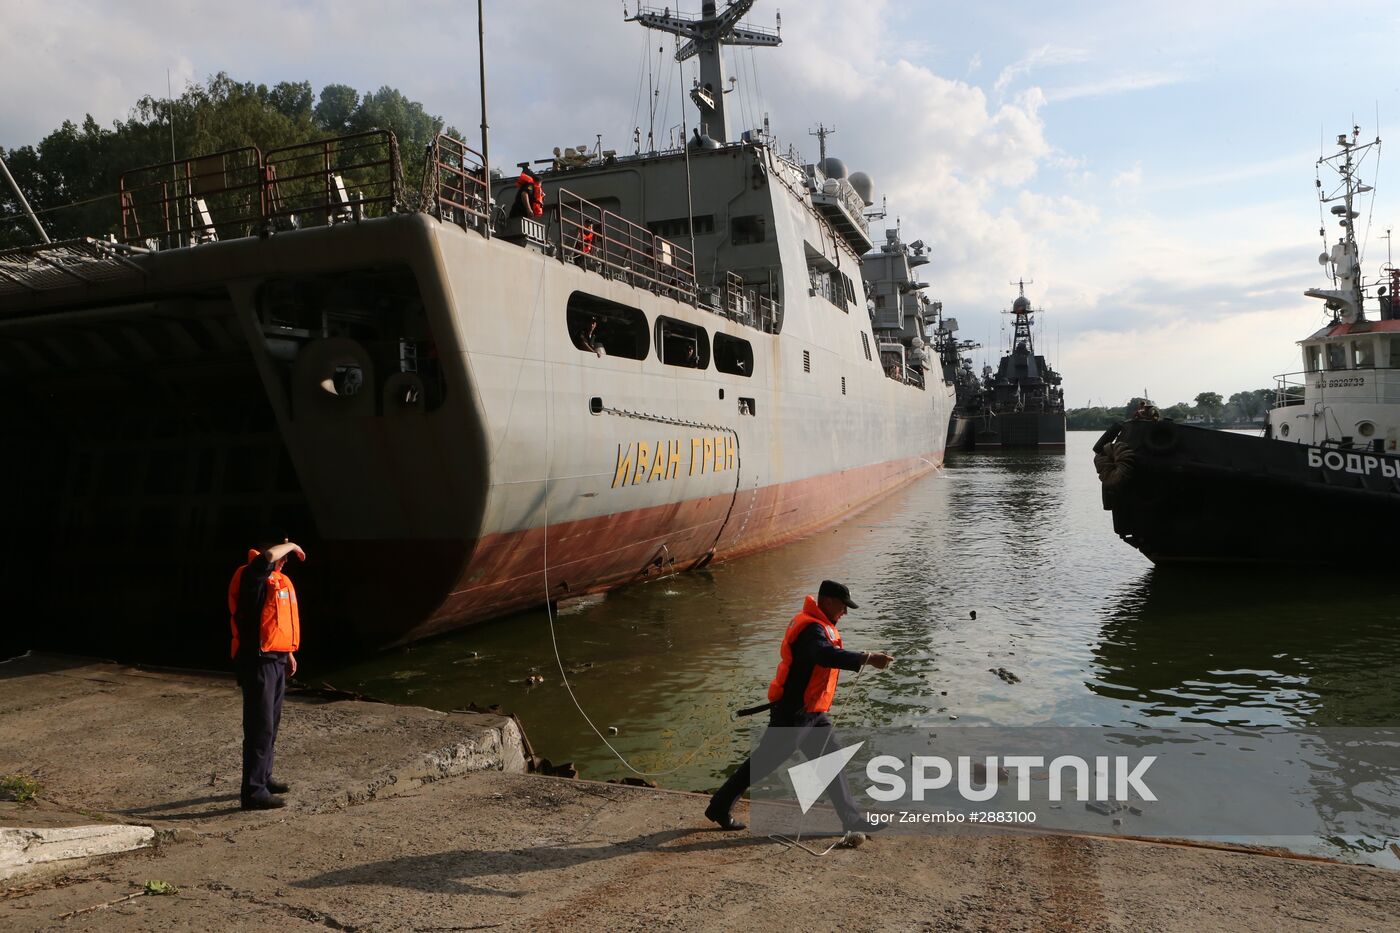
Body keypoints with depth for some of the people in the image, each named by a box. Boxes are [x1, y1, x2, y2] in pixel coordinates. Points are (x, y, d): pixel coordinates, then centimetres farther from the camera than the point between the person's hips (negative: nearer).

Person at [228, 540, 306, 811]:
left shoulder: (280, 581, 15)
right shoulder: (252, 576, -13)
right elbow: (268, 555, -34)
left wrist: (289, 653, 25)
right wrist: (291, 545, -15)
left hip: (276, 660, 9)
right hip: (258, 662, -9)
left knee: (271, 724, 18)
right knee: (260, 727, -9)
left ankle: (263, 778, 31)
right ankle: (253, 791, -4)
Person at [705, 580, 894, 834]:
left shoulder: (818, 625, 12)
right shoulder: (811, 628, -23)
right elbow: (827, 655, -42)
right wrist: (867, 658, -47)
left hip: (811, 712, 10)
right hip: (793, 711, -10)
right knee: (763, 762, -1)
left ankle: (851, 819, 17)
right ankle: (720, 808, 12)